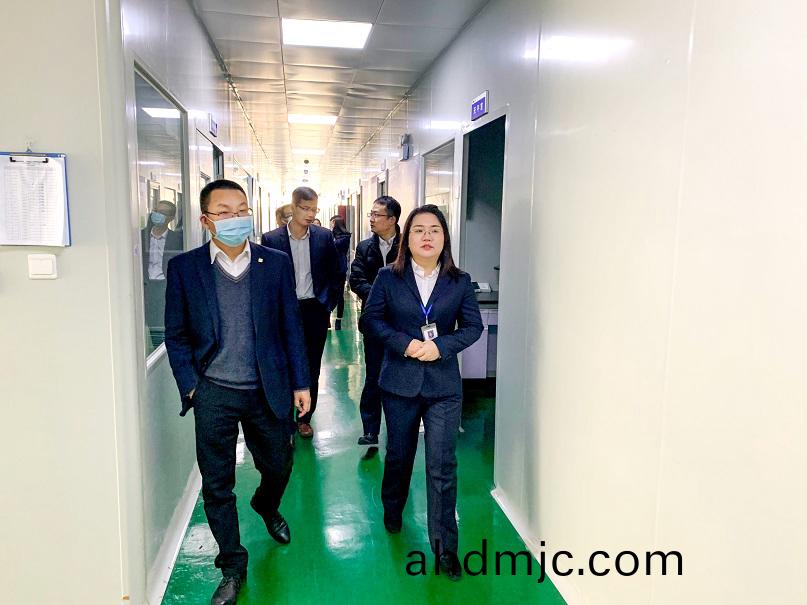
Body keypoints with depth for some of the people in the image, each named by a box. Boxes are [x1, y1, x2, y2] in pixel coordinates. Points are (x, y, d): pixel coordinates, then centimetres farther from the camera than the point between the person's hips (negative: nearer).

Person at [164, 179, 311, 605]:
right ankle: (232, 568, 30)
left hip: (269, 391, 1)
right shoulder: (184, 267, -4)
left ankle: (267, 507, 53)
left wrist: (301, 383, 2)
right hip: (214, 395, -1)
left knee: (278, 466, 17)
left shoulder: (277, 263, -2)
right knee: (216, 486, 9)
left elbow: (291, 327, 2)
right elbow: (176, 335, 2)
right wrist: (190, 387, -4)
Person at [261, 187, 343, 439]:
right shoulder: (271, 239, -5)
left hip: (315, 311, 2)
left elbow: (336, 273, 7)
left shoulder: (324, 237, 0)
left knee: (312, 369, 11)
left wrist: (328, 303, 2)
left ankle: (305, 417, 27)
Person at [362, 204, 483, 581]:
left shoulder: (460, 281, 0)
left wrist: (441, 346, -16)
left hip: (443, 384, 0)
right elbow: (372, 317, -1)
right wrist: (404, 343, -16)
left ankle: (445, 546, 12)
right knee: (399, 454, 19)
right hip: (400, 380, 1)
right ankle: (392, 508, 47)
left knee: (443, 466, -2)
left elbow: (473, 326, 1)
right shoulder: (388, 277, -1)